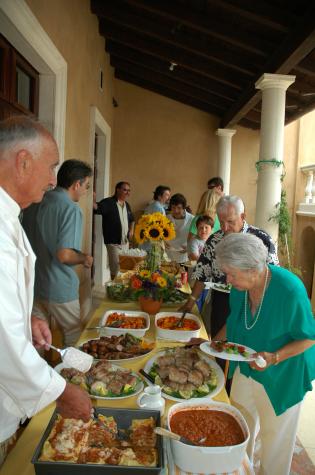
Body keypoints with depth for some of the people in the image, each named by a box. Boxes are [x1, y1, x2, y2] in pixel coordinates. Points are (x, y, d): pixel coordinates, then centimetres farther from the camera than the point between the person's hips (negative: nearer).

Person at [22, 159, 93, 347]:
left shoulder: (34, 203, 3)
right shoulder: (71, 209, -20)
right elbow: (64, 255, -26)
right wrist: (85, 258, -8)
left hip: (33, 284, 7)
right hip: (60, 289, -7)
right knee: (74, 341, 13)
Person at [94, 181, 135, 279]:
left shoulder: (126, 205, 12)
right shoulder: (108, 202, -12)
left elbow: (131, 219, 27)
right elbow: (97, 208, -31)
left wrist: (131, 230, 12)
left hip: (125, 242, 8)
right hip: (114, 242, -8)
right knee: (116, 270, -3)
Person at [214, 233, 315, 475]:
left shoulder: (290, 289, -32)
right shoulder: (240, 286, -15)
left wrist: (274, 357, -32)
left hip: (281, 375, -5)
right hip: (246, 367, 5)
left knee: (274, 433, 16)